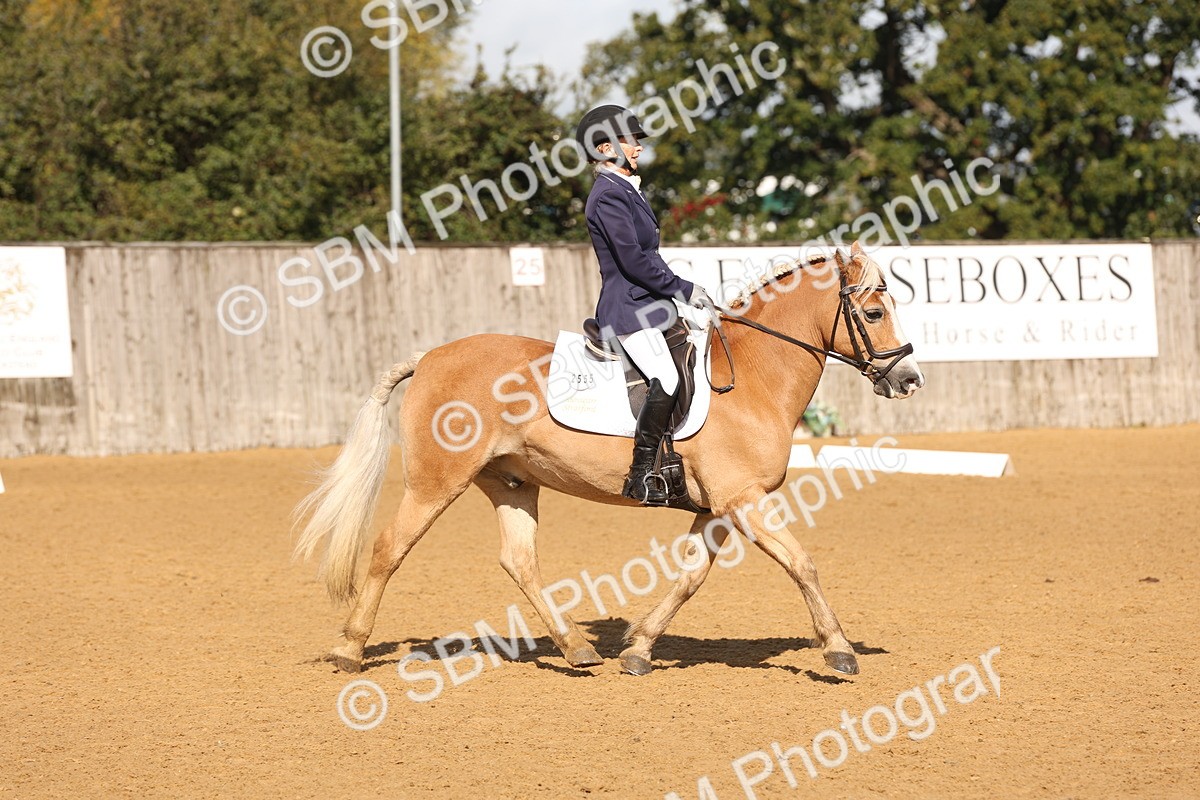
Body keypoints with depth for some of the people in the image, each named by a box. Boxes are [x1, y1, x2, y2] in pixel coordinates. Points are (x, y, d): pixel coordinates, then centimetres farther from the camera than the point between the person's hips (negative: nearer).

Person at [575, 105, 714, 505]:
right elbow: (634, 261, -19)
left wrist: (684, 290, 12)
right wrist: (684, 289, -12)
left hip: (646, 304, 11)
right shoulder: (608, 195, -13)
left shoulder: (627, 190, 19)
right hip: (628, 310, -11)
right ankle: (642, 474, -22)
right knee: (666, 380, -26)